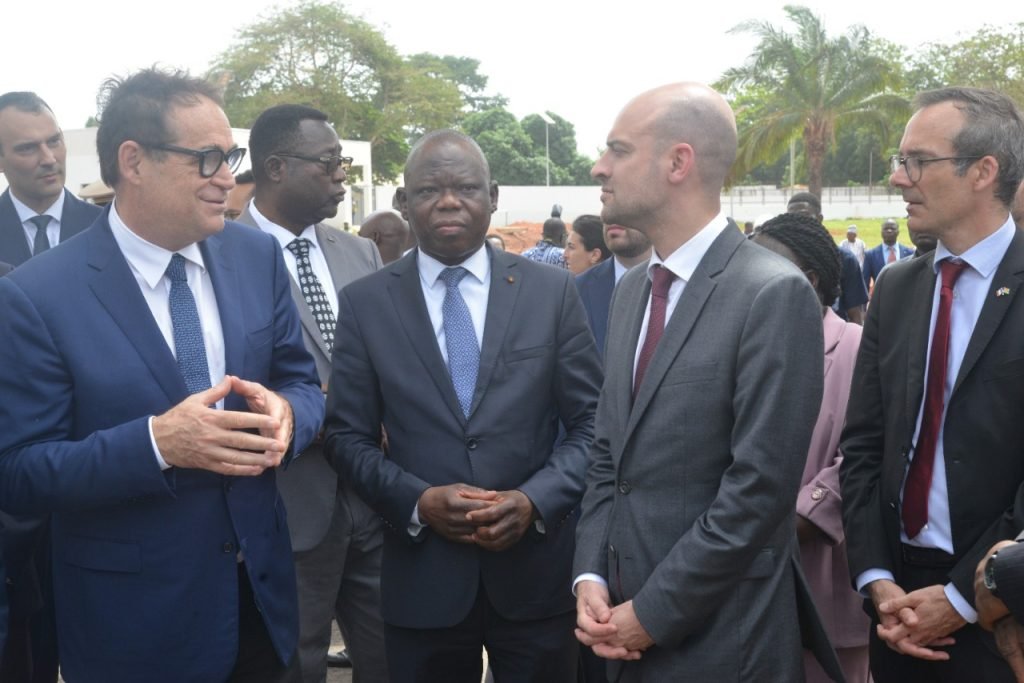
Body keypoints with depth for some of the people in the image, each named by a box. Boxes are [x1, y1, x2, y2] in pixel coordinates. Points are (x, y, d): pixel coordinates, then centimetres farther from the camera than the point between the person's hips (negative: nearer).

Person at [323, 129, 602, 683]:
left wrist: (535, 500, -14)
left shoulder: (552, 291, 1)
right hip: (421, 578, 0)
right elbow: (348, 436, 2)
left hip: (536, 573, 0)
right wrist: (418, 501, -13)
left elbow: (591, 423, 1)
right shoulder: (364, 303, 1)